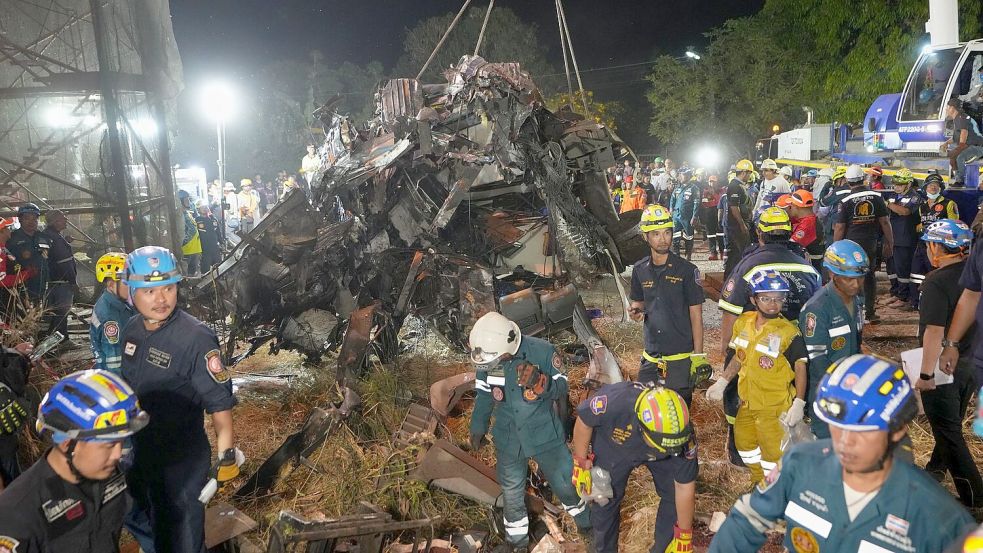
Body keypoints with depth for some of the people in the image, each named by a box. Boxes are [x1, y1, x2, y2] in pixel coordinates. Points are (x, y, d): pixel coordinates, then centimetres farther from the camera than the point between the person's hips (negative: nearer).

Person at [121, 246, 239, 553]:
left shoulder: (196, 338, -25)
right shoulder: (132, 329, -3)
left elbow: (219, 402, -21)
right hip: (139, 454, 6)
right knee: (151, 527, 26)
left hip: (182, 461, -6)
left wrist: (226, 457, -19)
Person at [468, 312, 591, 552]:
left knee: (564, 483, 14)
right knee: (511, 491, 16)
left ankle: (584, 523, 43)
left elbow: (561, 390, -11)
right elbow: (484, 395, 2)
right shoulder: (486, 358, -14)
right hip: (508, 436, 2)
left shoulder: (542, 351, -24)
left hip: (544, 433, -2)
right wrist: (478, 429, 9)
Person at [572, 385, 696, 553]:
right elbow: (584, 420, -22)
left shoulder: (681, 434, -37)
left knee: (674, 494, -8)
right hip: (613, 446, -1)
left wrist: (683, 535, -12)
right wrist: (581, 462, -14)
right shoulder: (614, 402, -46)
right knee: (605, 501, 3)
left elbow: (685, 488, -22)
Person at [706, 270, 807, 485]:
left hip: (775, 406, -7)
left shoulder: (788, 332, -19)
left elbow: (800, 368, -15)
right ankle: (759, 482, 46)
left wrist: (798, 404, -20)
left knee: (773, 451, 2)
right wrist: (721, 383, 13)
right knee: (744, 442, 23)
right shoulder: (743, 323, -1)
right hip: (748, 402, 7)